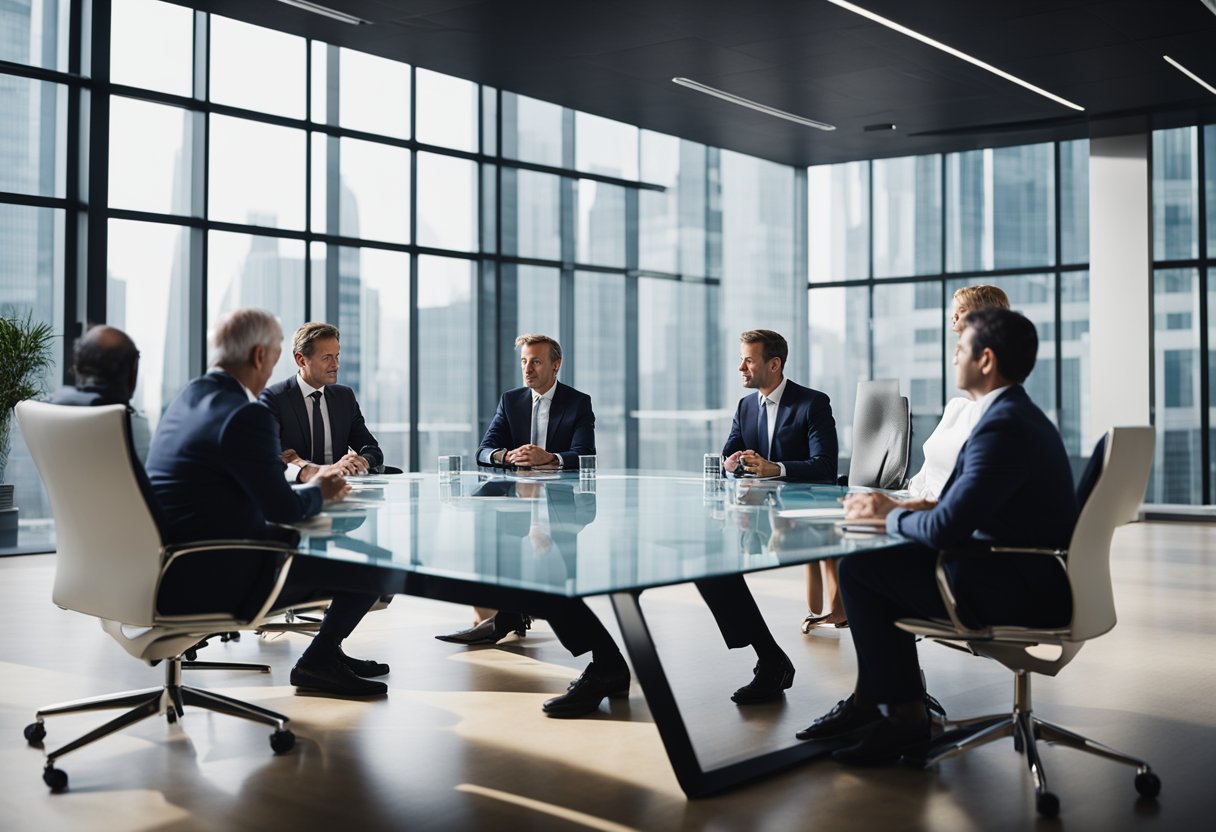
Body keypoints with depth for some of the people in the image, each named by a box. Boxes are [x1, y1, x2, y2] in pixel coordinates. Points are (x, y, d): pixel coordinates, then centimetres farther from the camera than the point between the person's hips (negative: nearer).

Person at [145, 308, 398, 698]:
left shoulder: (187, 399, 10)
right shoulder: (246, 414, -20)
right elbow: (284, 509, -18)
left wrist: (307, 485, 12)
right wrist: (317, 491, 3)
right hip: (211, 581, -10)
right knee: (381, 565, -4)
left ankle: (325, 657, 32)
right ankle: (320, 660, 16)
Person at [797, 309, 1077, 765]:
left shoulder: (1003, 427, -22)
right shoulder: (1017, 415, 12)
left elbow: (945, 529, -26)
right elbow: (962, 508, 16)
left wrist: (889, 515, -7)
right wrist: (896, 508, 4)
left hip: (1017, 592, -10)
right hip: (1030, 577, 10)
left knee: (858, 569, -6)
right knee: (885, 564, 17)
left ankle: (906, 717, 5)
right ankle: (869, 702, 21)